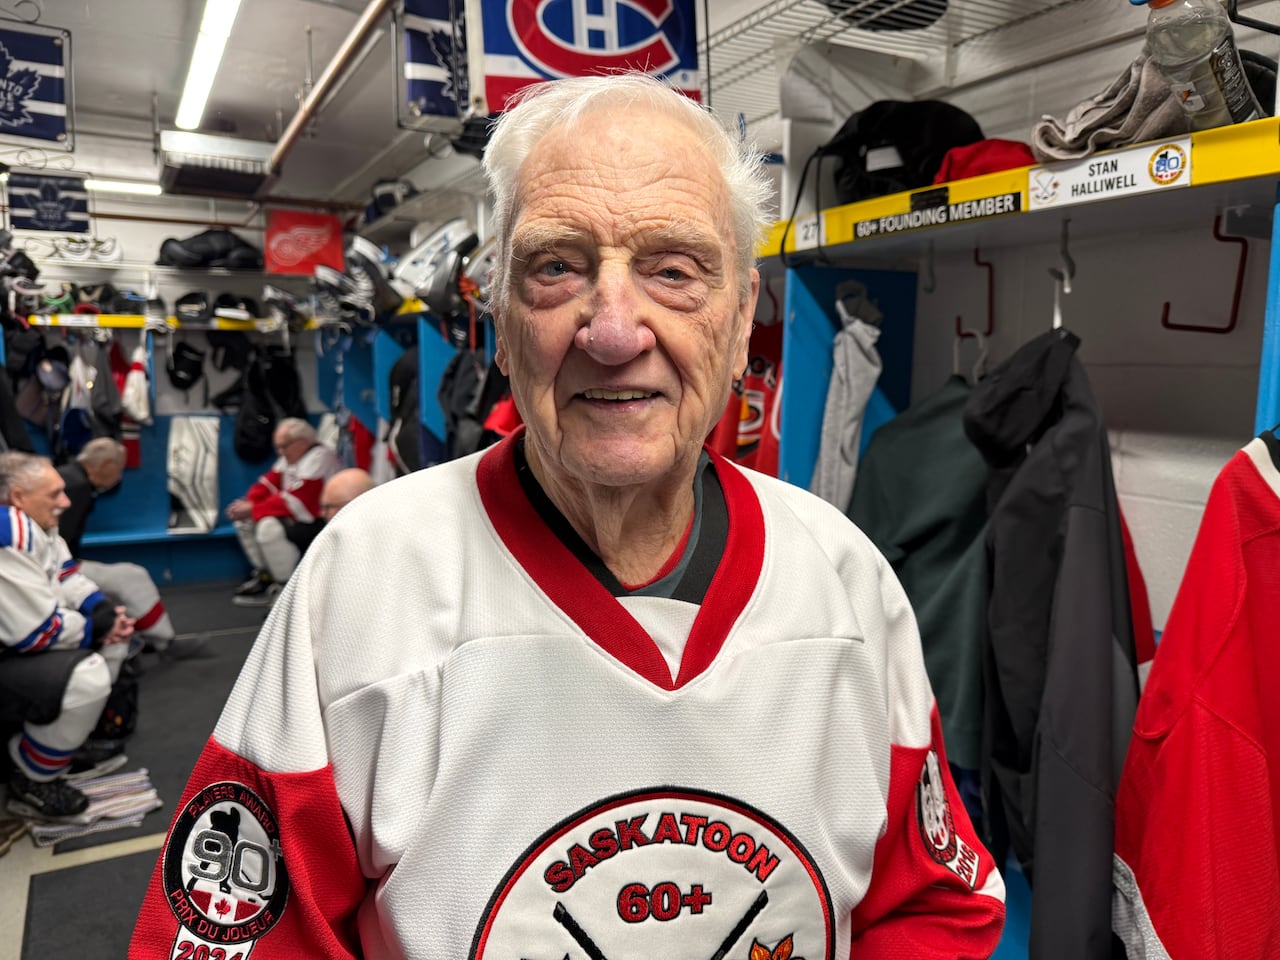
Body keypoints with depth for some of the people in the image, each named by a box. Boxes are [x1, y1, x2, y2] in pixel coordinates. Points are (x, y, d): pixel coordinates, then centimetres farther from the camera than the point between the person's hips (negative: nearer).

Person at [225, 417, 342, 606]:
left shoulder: (319, 458, -20)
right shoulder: (290, 457, 10)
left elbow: (296, 502, -26)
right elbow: (268, 484, 11)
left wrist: (253, 509, -20)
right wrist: (247, 503, -11)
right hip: (295, 517, 10)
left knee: (269, 527, -30)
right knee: (244, 521, 8)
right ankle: (264, 575, 11)